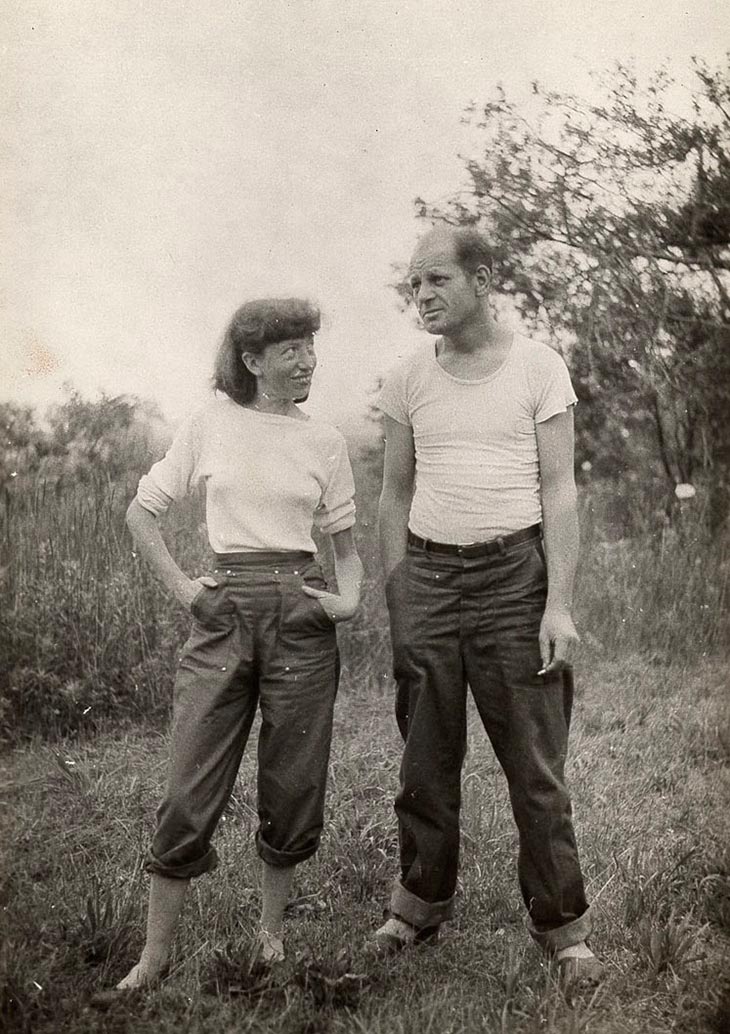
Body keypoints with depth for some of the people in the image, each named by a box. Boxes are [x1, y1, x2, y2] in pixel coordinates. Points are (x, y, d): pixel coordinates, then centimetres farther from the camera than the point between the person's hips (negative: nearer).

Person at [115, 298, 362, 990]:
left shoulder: (323, 441, 7)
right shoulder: (211, 423, 3)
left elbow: (345, 544, 15)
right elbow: (141, 512, 10)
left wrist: (349, 597, -3)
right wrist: (179, 586, 0)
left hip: (301, 614, 2)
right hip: (223, 613, -1)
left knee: (292, 787, 7)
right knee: (190, 792, -1)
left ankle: (271, 929, 27)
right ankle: (155, 953, 11)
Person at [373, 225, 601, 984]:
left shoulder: (538, 367, 0)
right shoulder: (408, 380, 8)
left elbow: (559, 490, -2)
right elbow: (395, 495, 13)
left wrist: (558, 603, -10)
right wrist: (394, 601, 8)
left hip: (515, 572, -3)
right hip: (428, 573, 3)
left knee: (535, 763, 1)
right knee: (426, 762, 10)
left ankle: (560, 924, 14)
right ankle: (421, 904, 25)